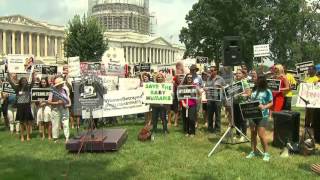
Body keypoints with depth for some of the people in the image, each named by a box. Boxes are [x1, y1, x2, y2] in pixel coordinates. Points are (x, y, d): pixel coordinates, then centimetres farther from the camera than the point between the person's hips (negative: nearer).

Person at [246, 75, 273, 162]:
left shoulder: (267, 91, -4)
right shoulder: (254, 90, 10)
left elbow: (271, 103, -5)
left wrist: (264, 107, -21)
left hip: (262, 115, -5)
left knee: (261, 134, -7)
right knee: (253, 133, 11)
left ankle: (266, 153, 6)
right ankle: (253, 151, 23)